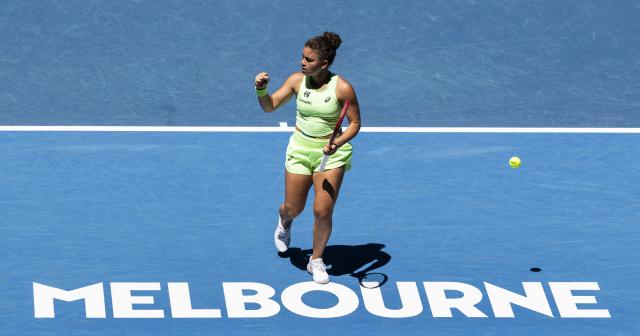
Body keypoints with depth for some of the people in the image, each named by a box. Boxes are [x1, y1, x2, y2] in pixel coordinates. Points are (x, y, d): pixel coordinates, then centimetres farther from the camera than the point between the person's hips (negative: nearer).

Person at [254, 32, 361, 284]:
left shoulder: (342, 88, -16)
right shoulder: (297, 80, -7)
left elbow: (355, 123, -7)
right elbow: (269, 106, -1)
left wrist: (338, 143, -24)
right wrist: (261, 89, -22)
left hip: (330, 155, -3)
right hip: (300, 150, 3)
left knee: (323, 211, -9)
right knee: (293, 208, 9)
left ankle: (316, 260, 15)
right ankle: (285, 222, 49)